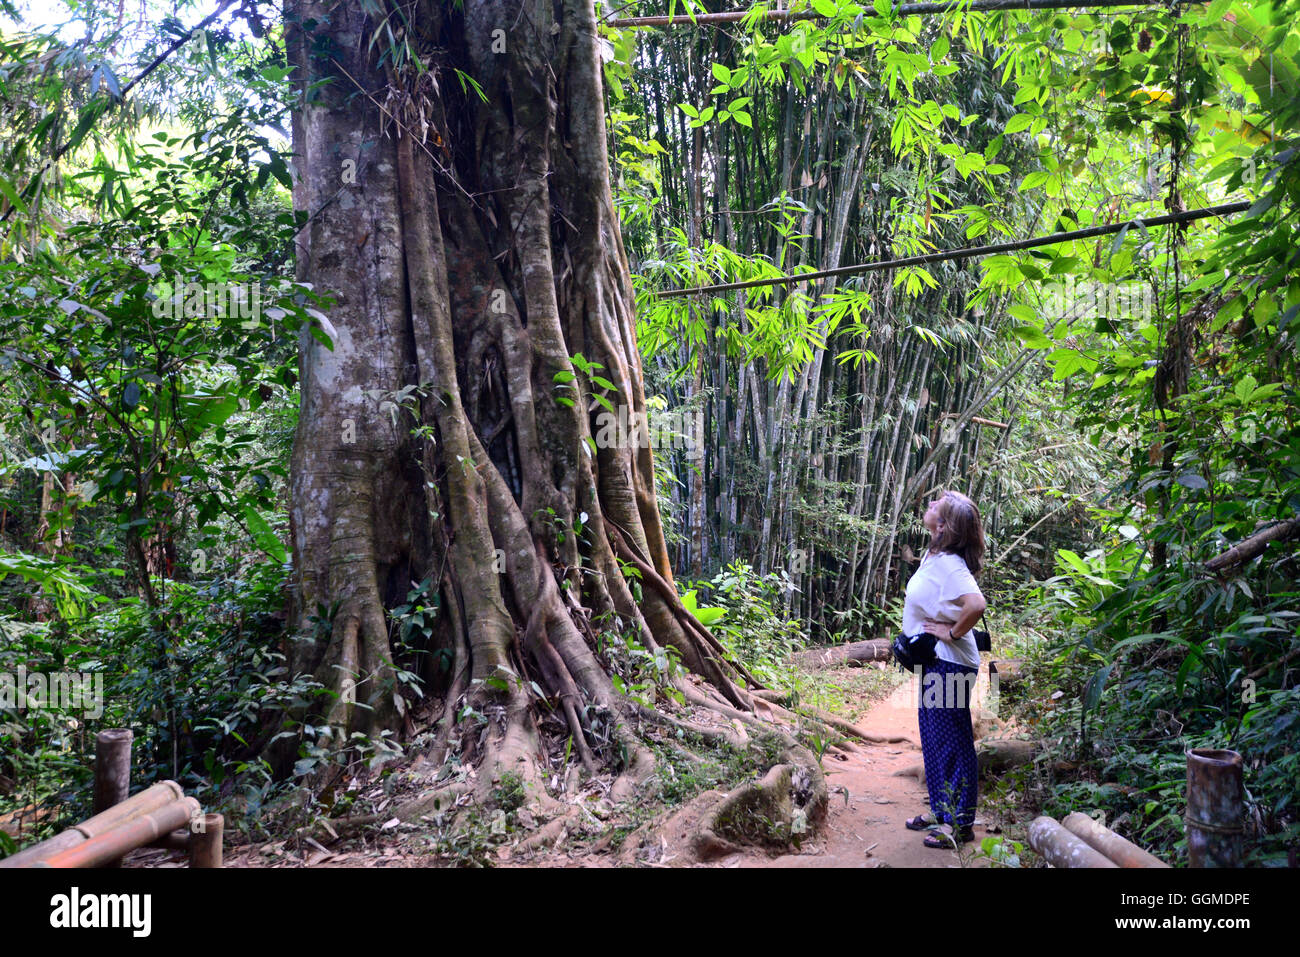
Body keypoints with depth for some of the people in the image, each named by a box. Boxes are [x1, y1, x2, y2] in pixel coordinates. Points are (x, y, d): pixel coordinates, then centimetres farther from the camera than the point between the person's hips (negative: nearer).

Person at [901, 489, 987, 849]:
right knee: (933, 740, 18)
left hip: (949, 665, -10)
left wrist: (952, 633, -22)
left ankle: (960, 823, 11)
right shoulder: (932, 557, 6)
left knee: (951, 742, 0)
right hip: (933, 662, 10)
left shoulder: (948, 563, -22)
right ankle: (942, 813, 31)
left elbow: (976, 604, -37)